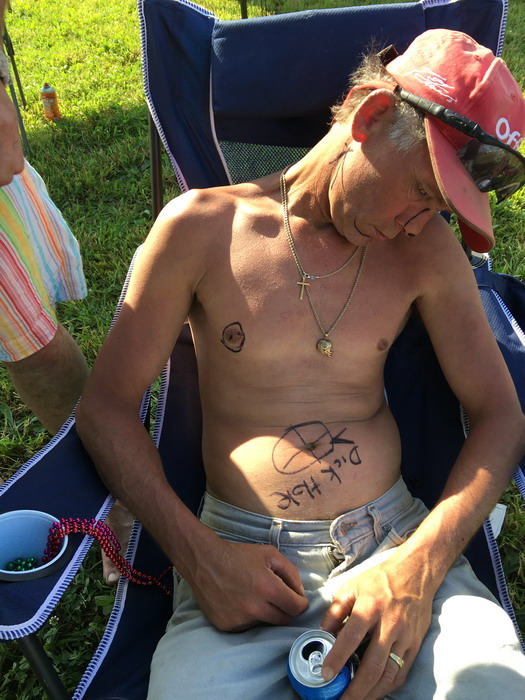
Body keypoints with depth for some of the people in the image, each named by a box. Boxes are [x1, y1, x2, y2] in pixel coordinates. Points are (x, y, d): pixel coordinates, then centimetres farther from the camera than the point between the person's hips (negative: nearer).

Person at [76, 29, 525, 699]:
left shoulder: (428, 248, 3)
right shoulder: (201, 228, -3)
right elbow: (104, 405, 0)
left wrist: (420, 565, -13)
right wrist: (199, 554, -12)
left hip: (394, 535, 2)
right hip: (240, 550, -1)